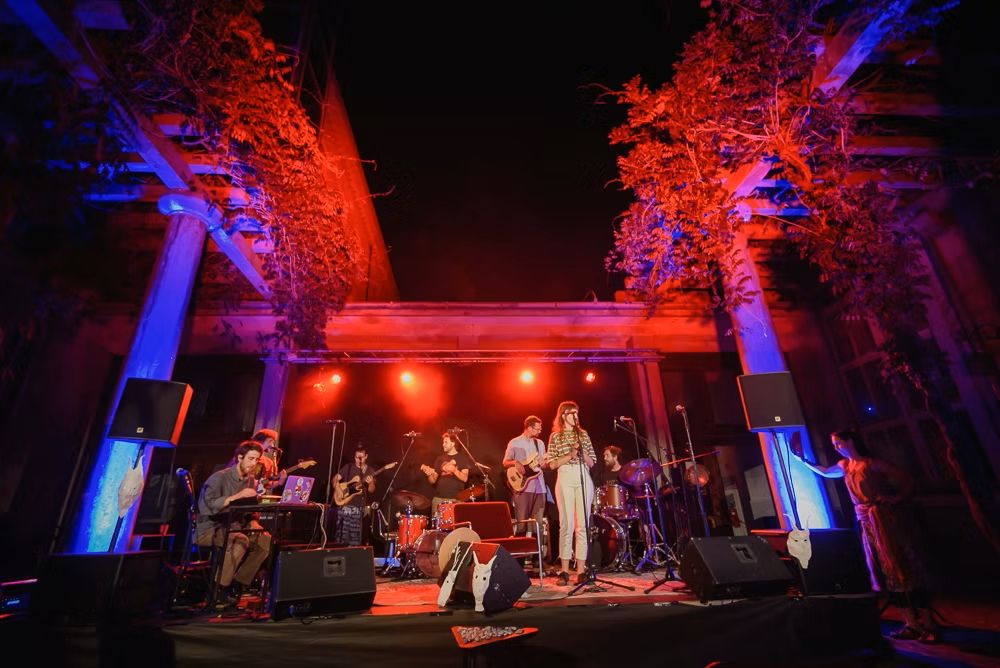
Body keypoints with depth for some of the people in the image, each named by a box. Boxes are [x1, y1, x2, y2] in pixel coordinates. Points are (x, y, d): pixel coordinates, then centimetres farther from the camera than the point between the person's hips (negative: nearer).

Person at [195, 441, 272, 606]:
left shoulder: (252, 481, 6)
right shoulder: (219, 477, -15)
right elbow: (207, 505, -28)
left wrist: (252, 523, -10)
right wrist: (236, 496, -35)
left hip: (234, 527, 7)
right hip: (209, 529, -7)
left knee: (266, 540, -13)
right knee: (241, 540, -33)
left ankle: (238, 584, -3)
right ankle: (219, 588, -16)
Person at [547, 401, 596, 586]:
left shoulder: (583, 434, 14)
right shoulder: (555, 436, 7)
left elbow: (592, 462, 13)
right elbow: (552, 464, 2)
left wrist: (582, 452, -6)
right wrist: (570, 455, -11)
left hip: (584, 479, 2)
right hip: (565, 479, -2)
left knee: (582, 524, 0)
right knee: (567, 524, -5)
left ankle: (581, 570, 6)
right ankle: (564, 571, 3)